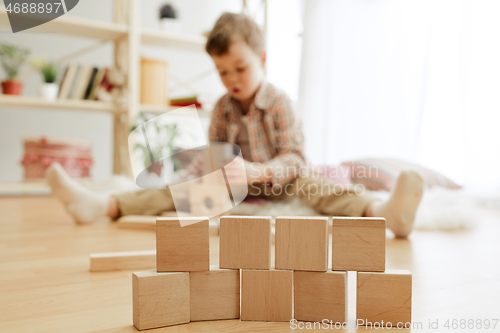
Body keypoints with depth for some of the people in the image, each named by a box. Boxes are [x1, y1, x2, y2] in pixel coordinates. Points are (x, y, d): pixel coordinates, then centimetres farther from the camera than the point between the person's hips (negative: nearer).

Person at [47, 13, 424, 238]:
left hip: (277, 182, -4)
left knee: (308, 184, -35)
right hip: (236, 185, 4)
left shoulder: (279, 102, -12)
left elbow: (293, 159, -18)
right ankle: (102, 204, -22)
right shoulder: (222, 107, 3)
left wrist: (260, 172, -36)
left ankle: (382, 211, -60)